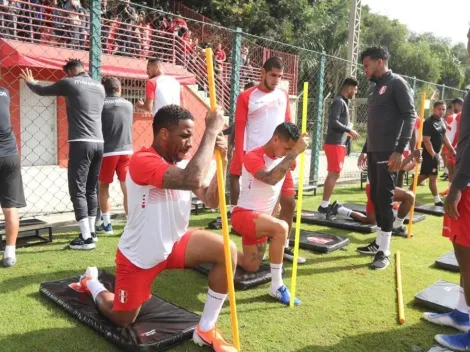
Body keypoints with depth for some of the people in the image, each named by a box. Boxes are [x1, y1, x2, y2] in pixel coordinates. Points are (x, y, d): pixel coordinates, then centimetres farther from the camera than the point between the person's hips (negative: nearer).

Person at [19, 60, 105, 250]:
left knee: (77, 191, -4)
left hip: (81, 143, -6)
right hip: (98, 143, 6)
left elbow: (42, 91, 17)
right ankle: (91, 232, 20)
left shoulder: (69, 83, 1)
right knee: (91, 190, 14)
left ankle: (86, 238, -6)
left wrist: (30, 82, 39)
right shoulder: (100, 87, 17)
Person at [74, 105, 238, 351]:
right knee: (122, 320, 11)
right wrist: (211, 131, -36)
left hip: (174, 245, 6)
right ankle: (92, 283, 43)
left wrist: (221, 160, -18)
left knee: (227, 251, -17)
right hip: (138, 258, -6)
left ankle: (206, 330, -3)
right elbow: (192, 180, -43)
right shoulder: (142, 161, -27)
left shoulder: (180, 163, 0)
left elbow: (211, 201, -5)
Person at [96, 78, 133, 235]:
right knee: (128, 188, 3)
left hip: (107, 151, -2)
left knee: (103, 187, 12)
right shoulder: (129, 105, 8)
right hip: (126, 151, 2)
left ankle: (106, 224, 13)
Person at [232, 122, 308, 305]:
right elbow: (271, 178, -40)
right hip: (244, 215, -9)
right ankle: (276, 286, -22)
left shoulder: (282, 158, 3)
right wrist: (294, 152, -40)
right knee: (281, 228, -36)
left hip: (261, 218, 9)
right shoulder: (253, 157, -22)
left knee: (251, 267, 18)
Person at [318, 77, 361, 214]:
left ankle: (326, 203, 20)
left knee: (333, 174, 13)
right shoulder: (339, 101, -12)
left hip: (338, 143, 10)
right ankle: (324, 205, -7)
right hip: (334, 143, -10)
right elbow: (333, 122, -22)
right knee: (334, 174, -10)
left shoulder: (343, 102, 18)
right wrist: (350, 130, -17)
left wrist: (349, 131, 13)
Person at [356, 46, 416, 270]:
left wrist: (400, 150, -21)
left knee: (385, 198, -8)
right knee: (375, 197, 10)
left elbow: (410, 116, -13)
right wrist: (366, 149, 21)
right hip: (374, 152, 8)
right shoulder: (375, 88, 18)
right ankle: (379, 242, 21)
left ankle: (384, 252, -2)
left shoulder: (397, 84, -6)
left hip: (389, 153, -8)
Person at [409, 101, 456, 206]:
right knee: (433, 176, -1)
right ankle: (437, 200, 7)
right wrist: (433, 155, -23)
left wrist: (452, 150, 16)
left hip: (436, 152, 9)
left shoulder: (442, 121, 10)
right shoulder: (429, 122, -17)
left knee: (424, 175, 13)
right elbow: (426, 141, -20)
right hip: (430, 153, -9)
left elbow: (444, 137, 19)